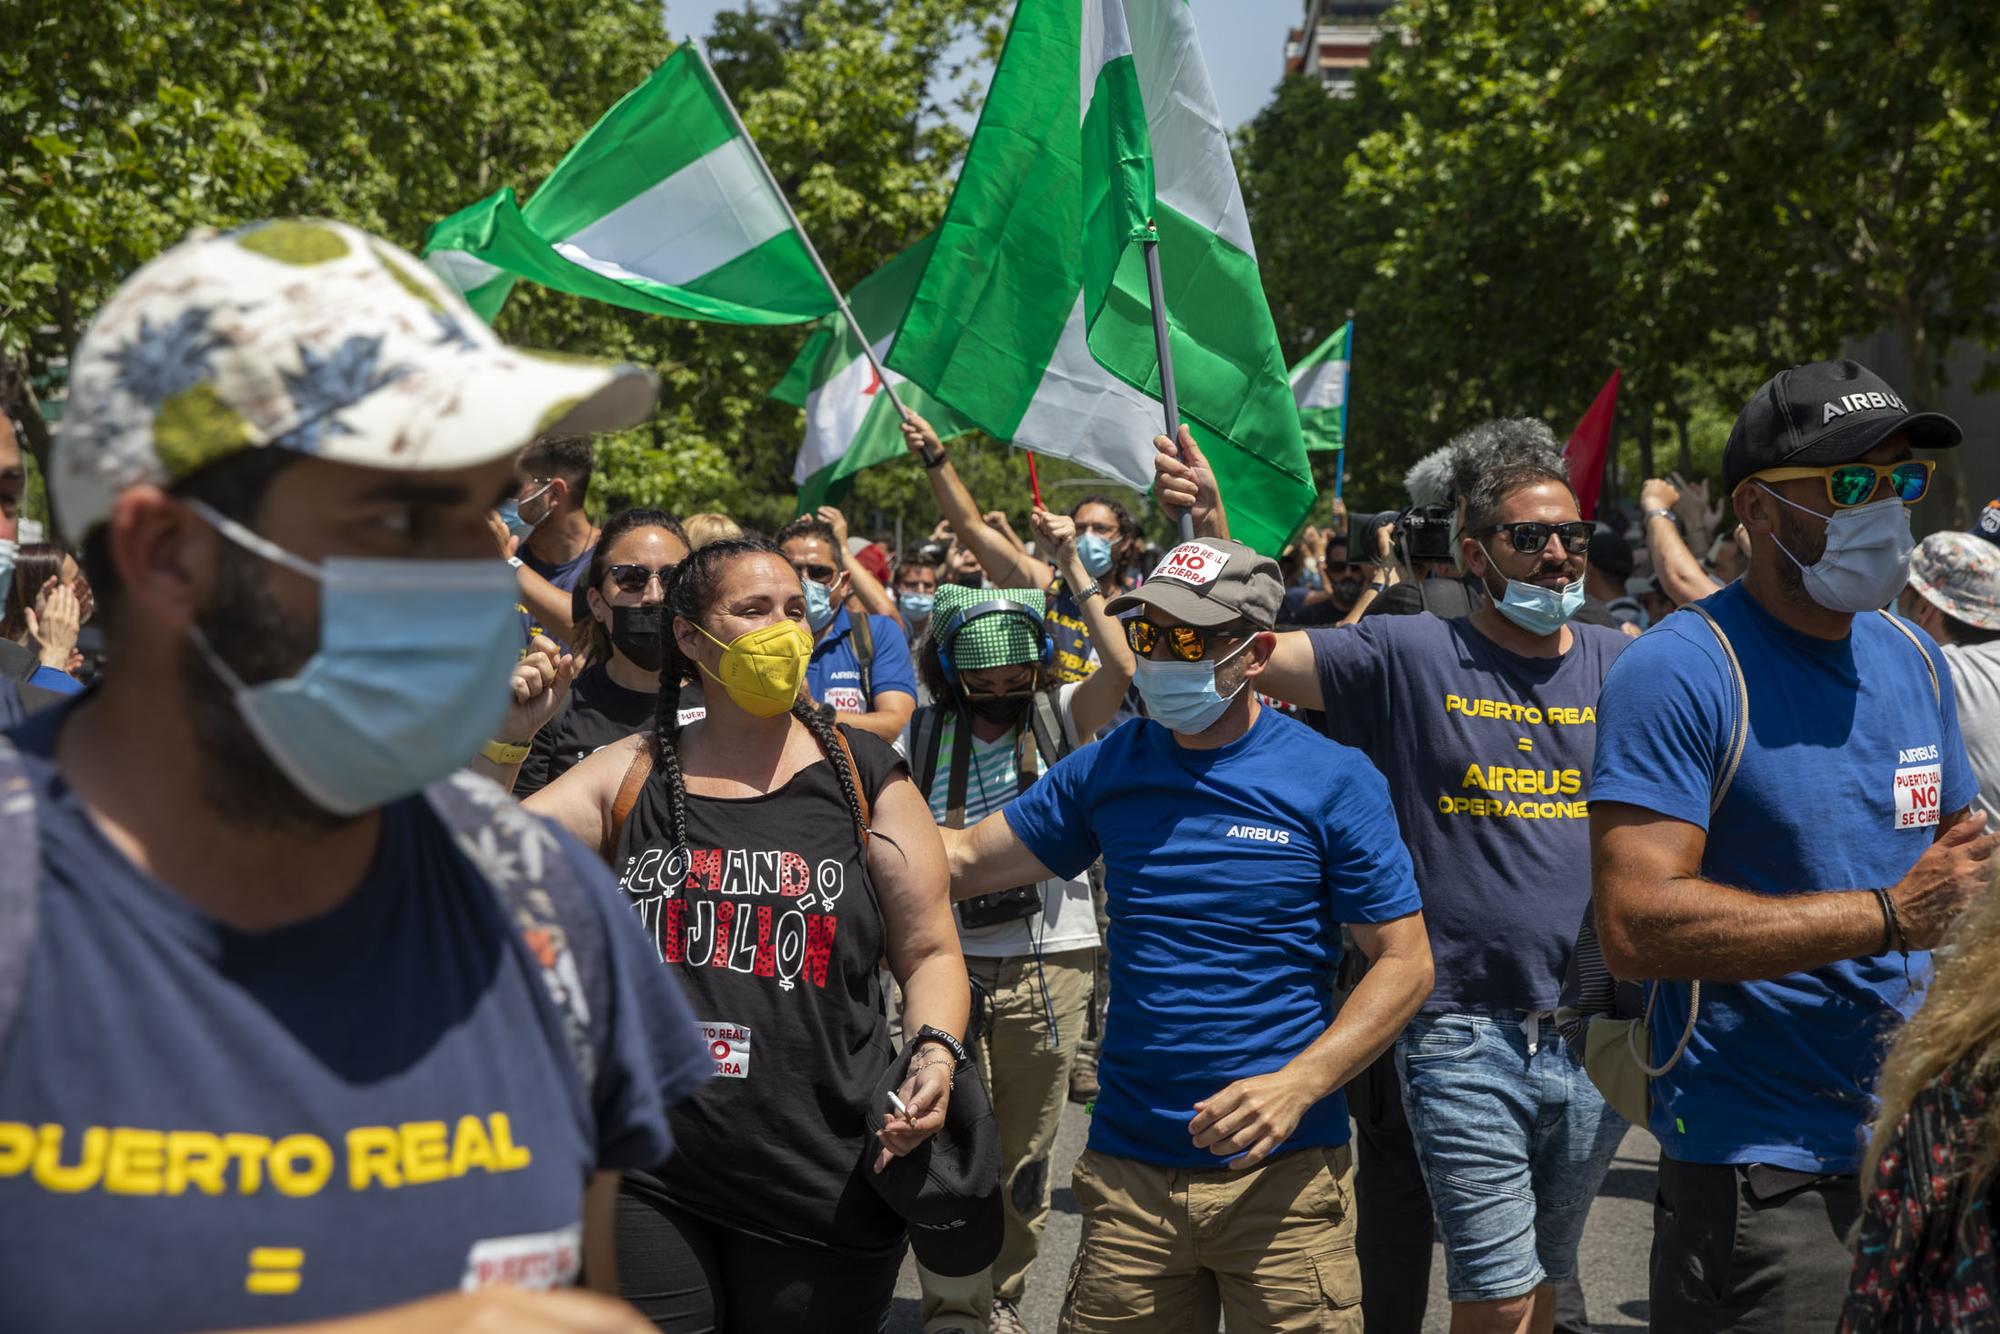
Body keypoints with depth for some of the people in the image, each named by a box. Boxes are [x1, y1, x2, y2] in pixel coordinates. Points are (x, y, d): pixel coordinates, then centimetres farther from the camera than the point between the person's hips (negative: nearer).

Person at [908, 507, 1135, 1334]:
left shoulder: (1057, 719, 2)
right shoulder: (924, 738, 4)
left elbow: (1122, 668, -16)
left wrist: (1071, 567, -15)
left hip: (1048, 963, 0)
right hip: (950, 959, 0)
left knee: (1025, 1153, 10)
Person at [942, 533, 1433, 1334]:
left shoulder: (1332, 781, -5)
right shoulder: (1106, 770, 5)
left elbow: (1405, 964, -5)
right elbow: (962, 862, 9)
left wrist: (1298, 1085, -17)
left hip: (1282, 1172, -3)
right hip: (1129, 1170, 3)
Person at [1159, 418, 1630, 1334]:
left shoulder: (1624, 666, 7)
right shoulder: (1412, 658, -3)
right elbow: (1250, 651, -6)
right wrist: (1211, 529, -19)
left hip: (1596, 1044, 4)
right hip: (1465, 1038, -4)